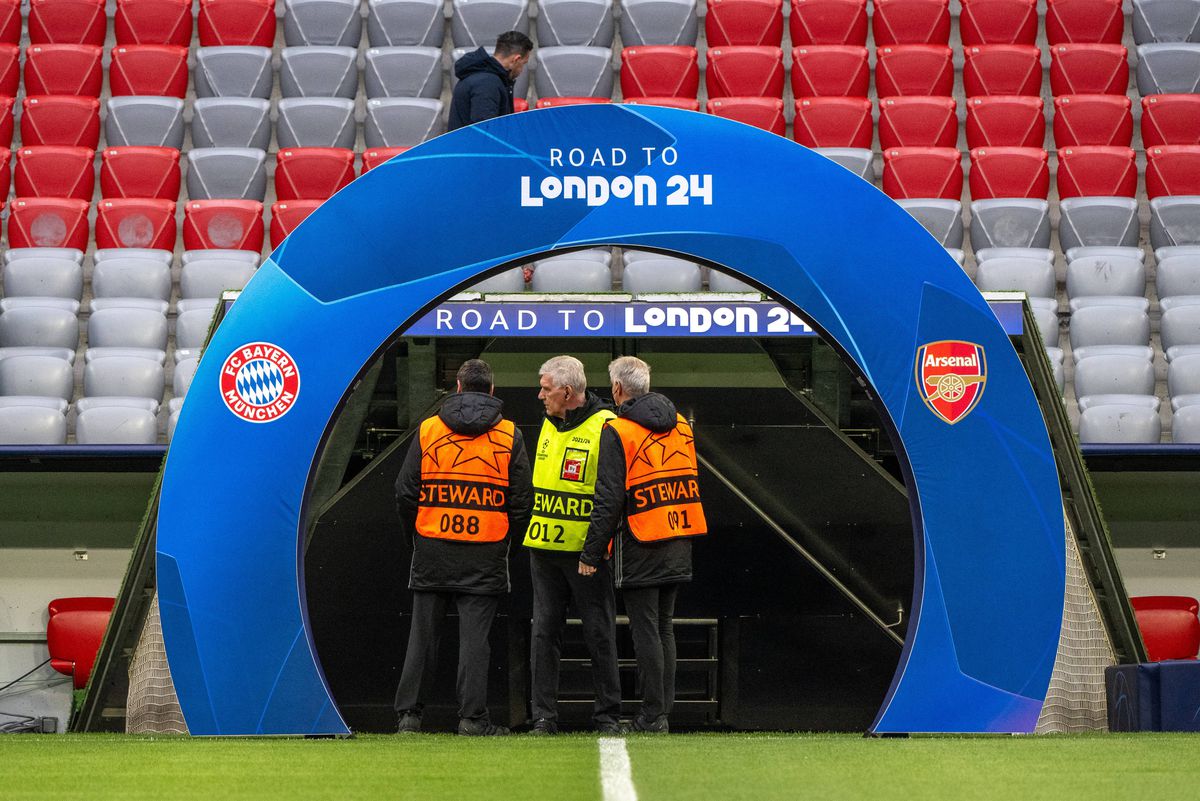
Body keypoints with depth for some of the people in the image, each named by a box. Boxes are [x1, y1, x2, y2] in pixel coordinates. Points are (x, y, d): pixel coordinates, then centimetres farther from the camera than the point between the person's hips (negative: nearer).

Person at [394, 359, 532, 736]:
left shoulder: (428, 429, 3)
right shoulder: (509, 435, 2)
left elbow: (405, 492, 3)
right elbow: (522, 498, 1)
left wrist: (416, 537, 15)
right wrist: (508, 539, 12)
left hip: (432, 549, 1)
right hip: (486, 552, -1)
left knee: (423, 634, 7)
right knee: (474, 635, 0)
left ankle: (409, 712, 8)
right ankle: (472, 716, -1)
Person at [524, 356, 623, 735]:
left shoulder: (604, 427, -11)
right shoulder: (549, 424, 13)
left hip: (587, 550, -7)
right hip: (544, 547, 7)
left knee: (599, 633, 3)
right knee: (544, 631, 5)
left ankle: (607, 714, 11)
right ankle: (544, 715, 10)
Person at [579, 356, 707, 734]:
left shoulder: (617, 431, -11)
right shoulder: (680, 424, 11)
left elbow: (609, 500, -15)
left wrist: (591, 553, -10)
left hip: (640, 546, -7)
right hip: (679, 546, 7)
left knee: (645, 630, -2)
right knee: (663, 627, 14)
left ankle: (652, 715, 0)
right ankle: (663, 711, 16)